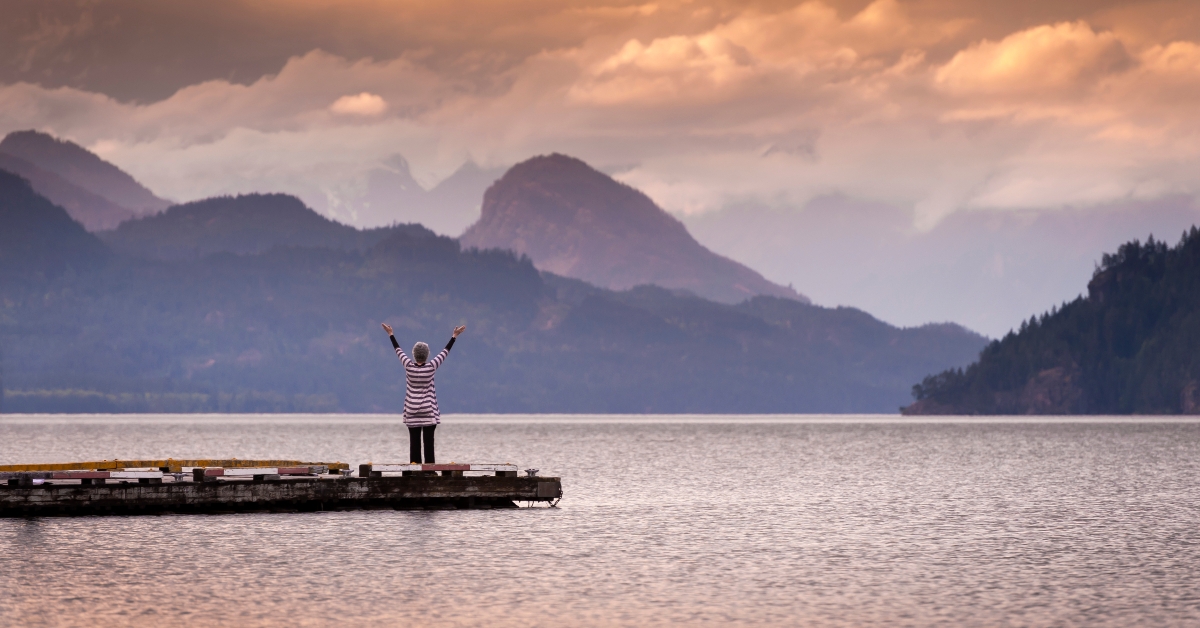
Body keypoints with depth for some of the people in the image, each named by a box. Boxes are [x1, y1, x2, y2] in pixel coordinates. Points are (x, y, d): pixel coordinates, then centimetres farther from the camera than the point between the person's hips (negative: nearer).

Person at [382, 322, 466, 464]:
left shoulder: (409, 366, -6)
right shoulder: (431, 367, -8)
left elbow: (398, 351, 7)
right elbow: (445, 352, 3)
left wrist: (391, 334, 21)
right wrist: (454, 336, 13)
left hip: (412, 411, 1)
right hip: (429, 411, -1)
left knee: (414, 441, 1)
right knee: (428, 440, -3)